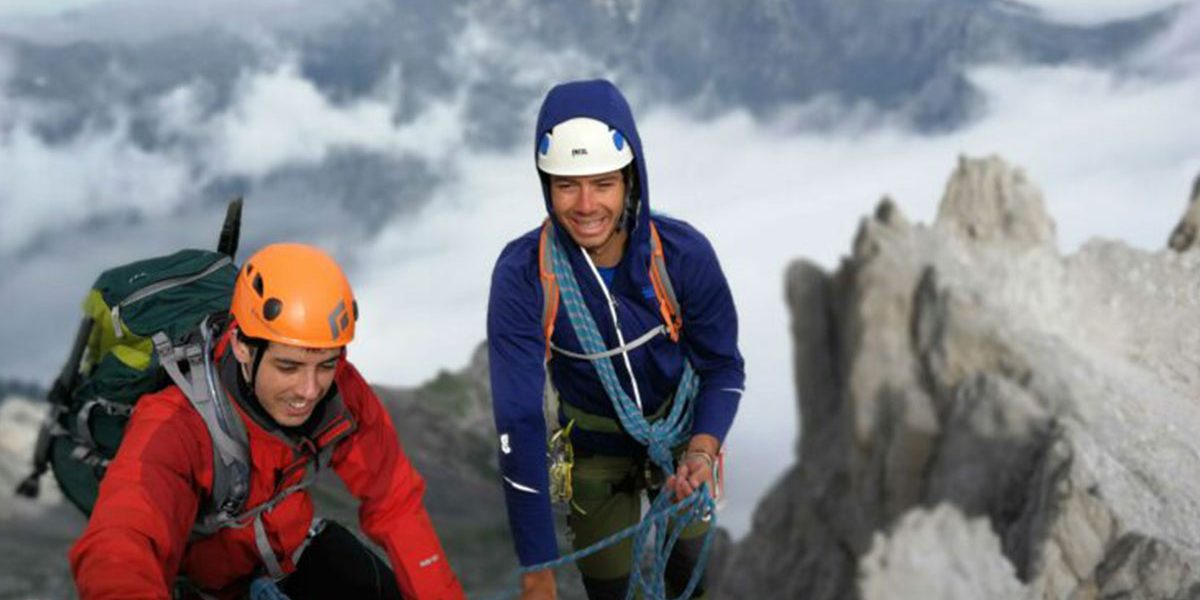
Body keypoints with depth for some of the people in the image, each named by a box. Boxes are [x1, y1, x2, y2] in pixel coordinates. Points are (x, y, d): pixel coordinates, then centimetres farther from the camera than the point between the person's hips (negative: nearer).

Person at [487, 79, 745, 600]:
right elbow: (519, 422, -31)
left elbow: (723, 365, -12)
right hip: (594, 445, -1)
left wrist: (703, 448, -34)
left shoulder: (684, 253, -28)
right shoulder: (521, 274, -32)